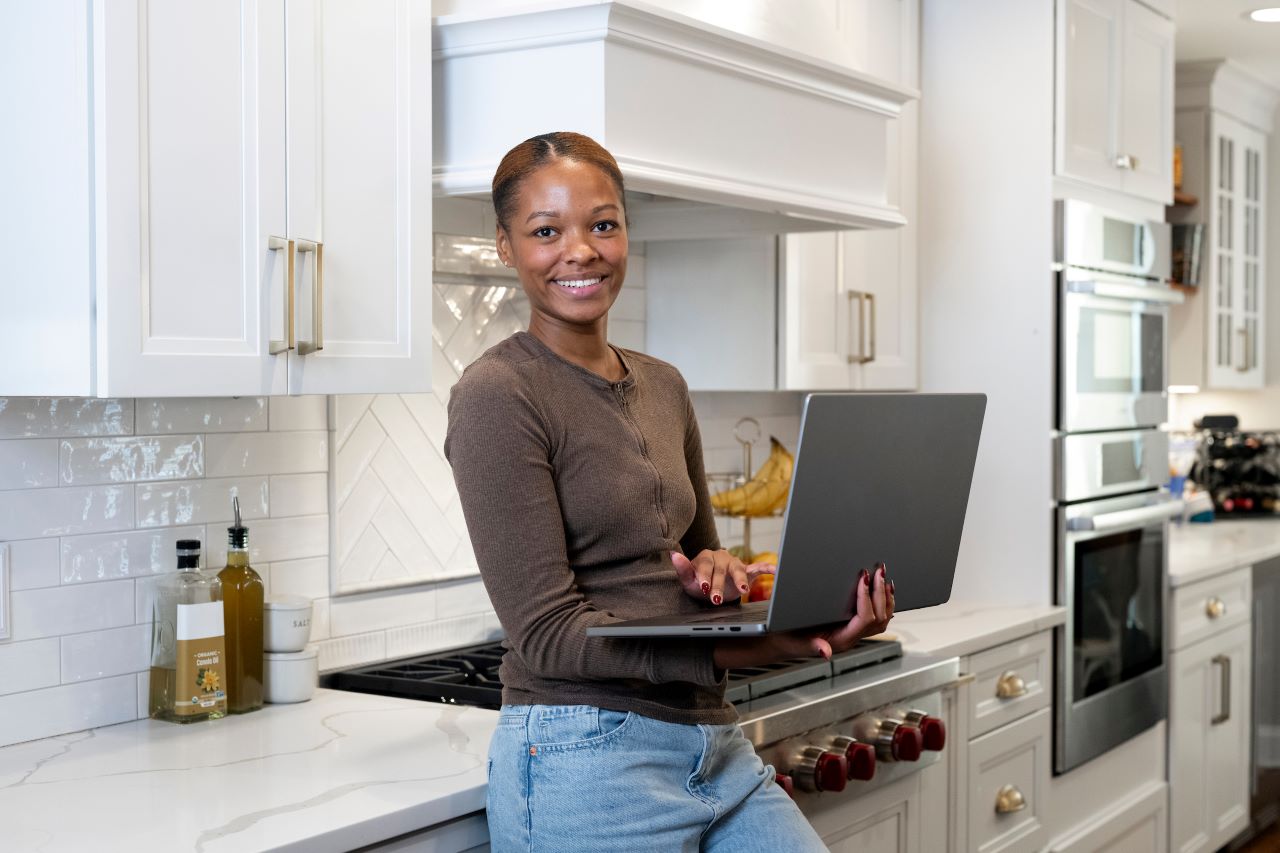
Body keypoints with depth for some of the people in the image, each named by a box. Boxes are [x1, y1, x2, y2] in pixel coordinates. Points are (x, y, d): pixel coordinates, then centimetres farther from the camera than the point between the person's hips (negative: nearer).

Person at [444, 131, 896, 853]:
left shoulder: (665, 387, 10)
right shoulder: (497, 394, -12)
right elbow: (549, 633, -17)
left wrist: (718, 571, -5)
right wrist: (759, 646, -24)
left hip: (716, 746, 7)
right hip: (588, 758, -6)